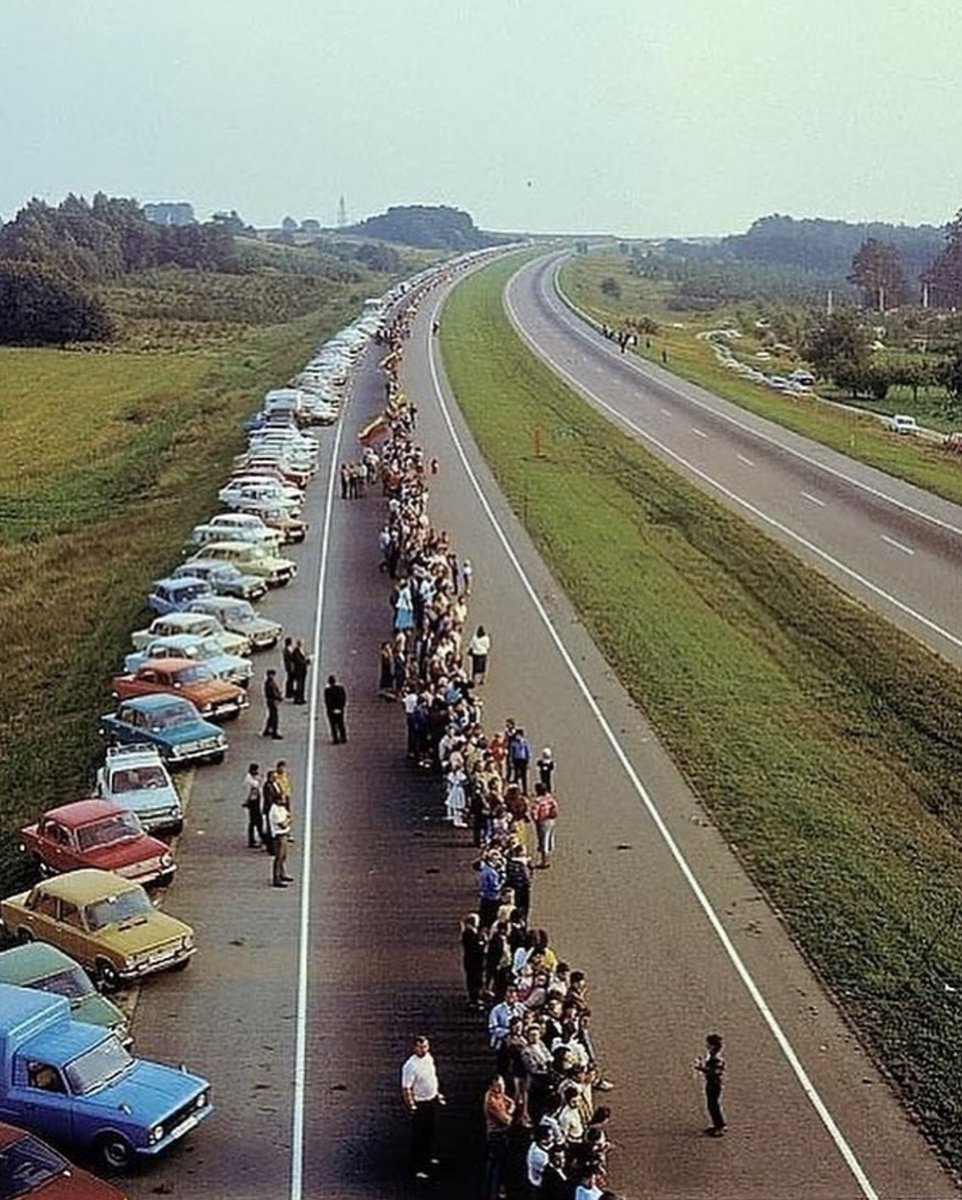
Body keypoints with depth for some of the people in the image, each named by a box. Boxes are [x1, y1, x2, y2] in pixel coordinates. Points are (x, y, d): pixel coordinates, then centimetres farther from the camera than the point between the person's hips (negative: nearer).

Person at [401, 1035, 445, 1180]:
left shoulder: (429, 1057, 0)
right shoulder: (410, 1066, -25)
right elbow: (406, 1088, -22)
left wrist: (438, 1094, 18)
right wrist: (411, 1106, -24)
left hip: (432, 1100, 8)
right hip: (419, 1103, -8)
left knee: (430, 1131, 23)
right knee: (418, 1136, 0)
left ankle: (428, 1157, 42)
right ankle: (416, 1168, 8)